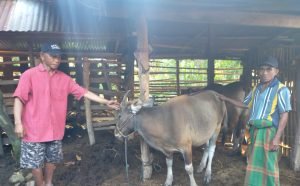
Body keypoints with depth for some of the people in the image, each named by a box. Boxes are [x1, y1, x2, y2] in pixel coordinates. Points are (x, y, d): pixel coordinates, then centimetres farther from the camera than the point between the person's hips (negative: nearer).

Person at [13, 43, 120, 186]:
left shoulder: (64, 78, 3)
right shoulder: (29, 75, -7)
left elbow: (84, 92, 2)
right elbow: (19, 99, -10)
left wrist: (106, 102, -3)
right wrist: (18, 123, -19)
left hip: (55, 130, 4)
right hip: (34, 130, -4)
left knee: (51, 160, 17)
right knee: (36, 163, 7)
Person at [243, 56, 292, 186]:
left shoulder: (281, 89, -8)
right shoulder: (256, 89, 11)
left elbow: (284, 115, -11)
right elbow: (244, 105, 21)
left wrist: (277, 137, -16)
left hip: (269, 131, -6)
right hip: (254, 130, 7)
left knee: (268, 164, -1)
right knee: (254, 162, 16)